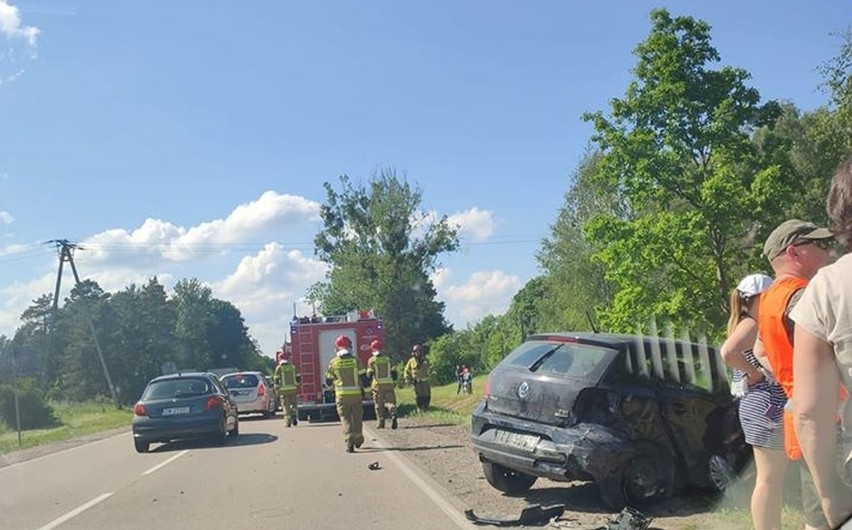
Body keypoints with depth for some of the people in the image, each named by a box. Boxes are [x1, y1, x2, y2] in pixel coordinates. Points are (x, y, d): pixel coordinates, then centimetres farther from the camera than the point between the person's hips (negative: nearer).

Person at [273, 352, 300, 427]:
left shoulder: (279, 368, -4)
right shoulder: (293, 367, 4)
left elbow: (276, 380, -7)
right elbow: (298, 378, 5)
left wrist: (277, 389, 2)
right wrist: (296, 384, 20)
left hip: (283, 390, -2)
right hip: (293, 389, 2)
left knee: (286, 406, 5)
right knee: (294, 404, 15)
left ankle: (289, 421, 1)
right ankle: (294, 417, -6)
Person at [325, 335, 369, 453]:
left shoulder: (334, 362, -2)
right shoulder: (356, 360, -4)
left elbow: (328, 381, 6)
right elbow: (363, 378, -4)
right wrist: (362, 387, 13)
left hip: (341, 395, -1)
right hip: (356, 394, 1)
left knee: (345, 418, 3)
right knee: (357, 417, 17)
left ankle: (349, 442, -10)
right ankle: (358, 439, 30)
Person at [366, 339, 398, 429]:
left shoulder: (372, 360, -2)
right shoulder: (388, 359, 8)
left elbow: (369, 374, -3)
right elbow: (393, 372, 7)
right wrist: (394, 382, 17)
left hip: (378, 385, -2)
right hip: (389, 385, 2)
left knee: (379, 405, 10)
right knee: (390, 401, 2)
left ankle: (381, 423, 12)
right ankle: (393, 414, -26)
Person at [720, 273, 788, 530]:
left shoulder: (759, 324, 17)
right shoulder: (751, 324, -12)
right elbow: (728, 352, -31)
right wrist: (756, 374, -20)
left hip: (772, 406, 10)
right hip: (766, 406, -10)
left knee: (774, 478, 16)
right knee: (769, 480, -6)